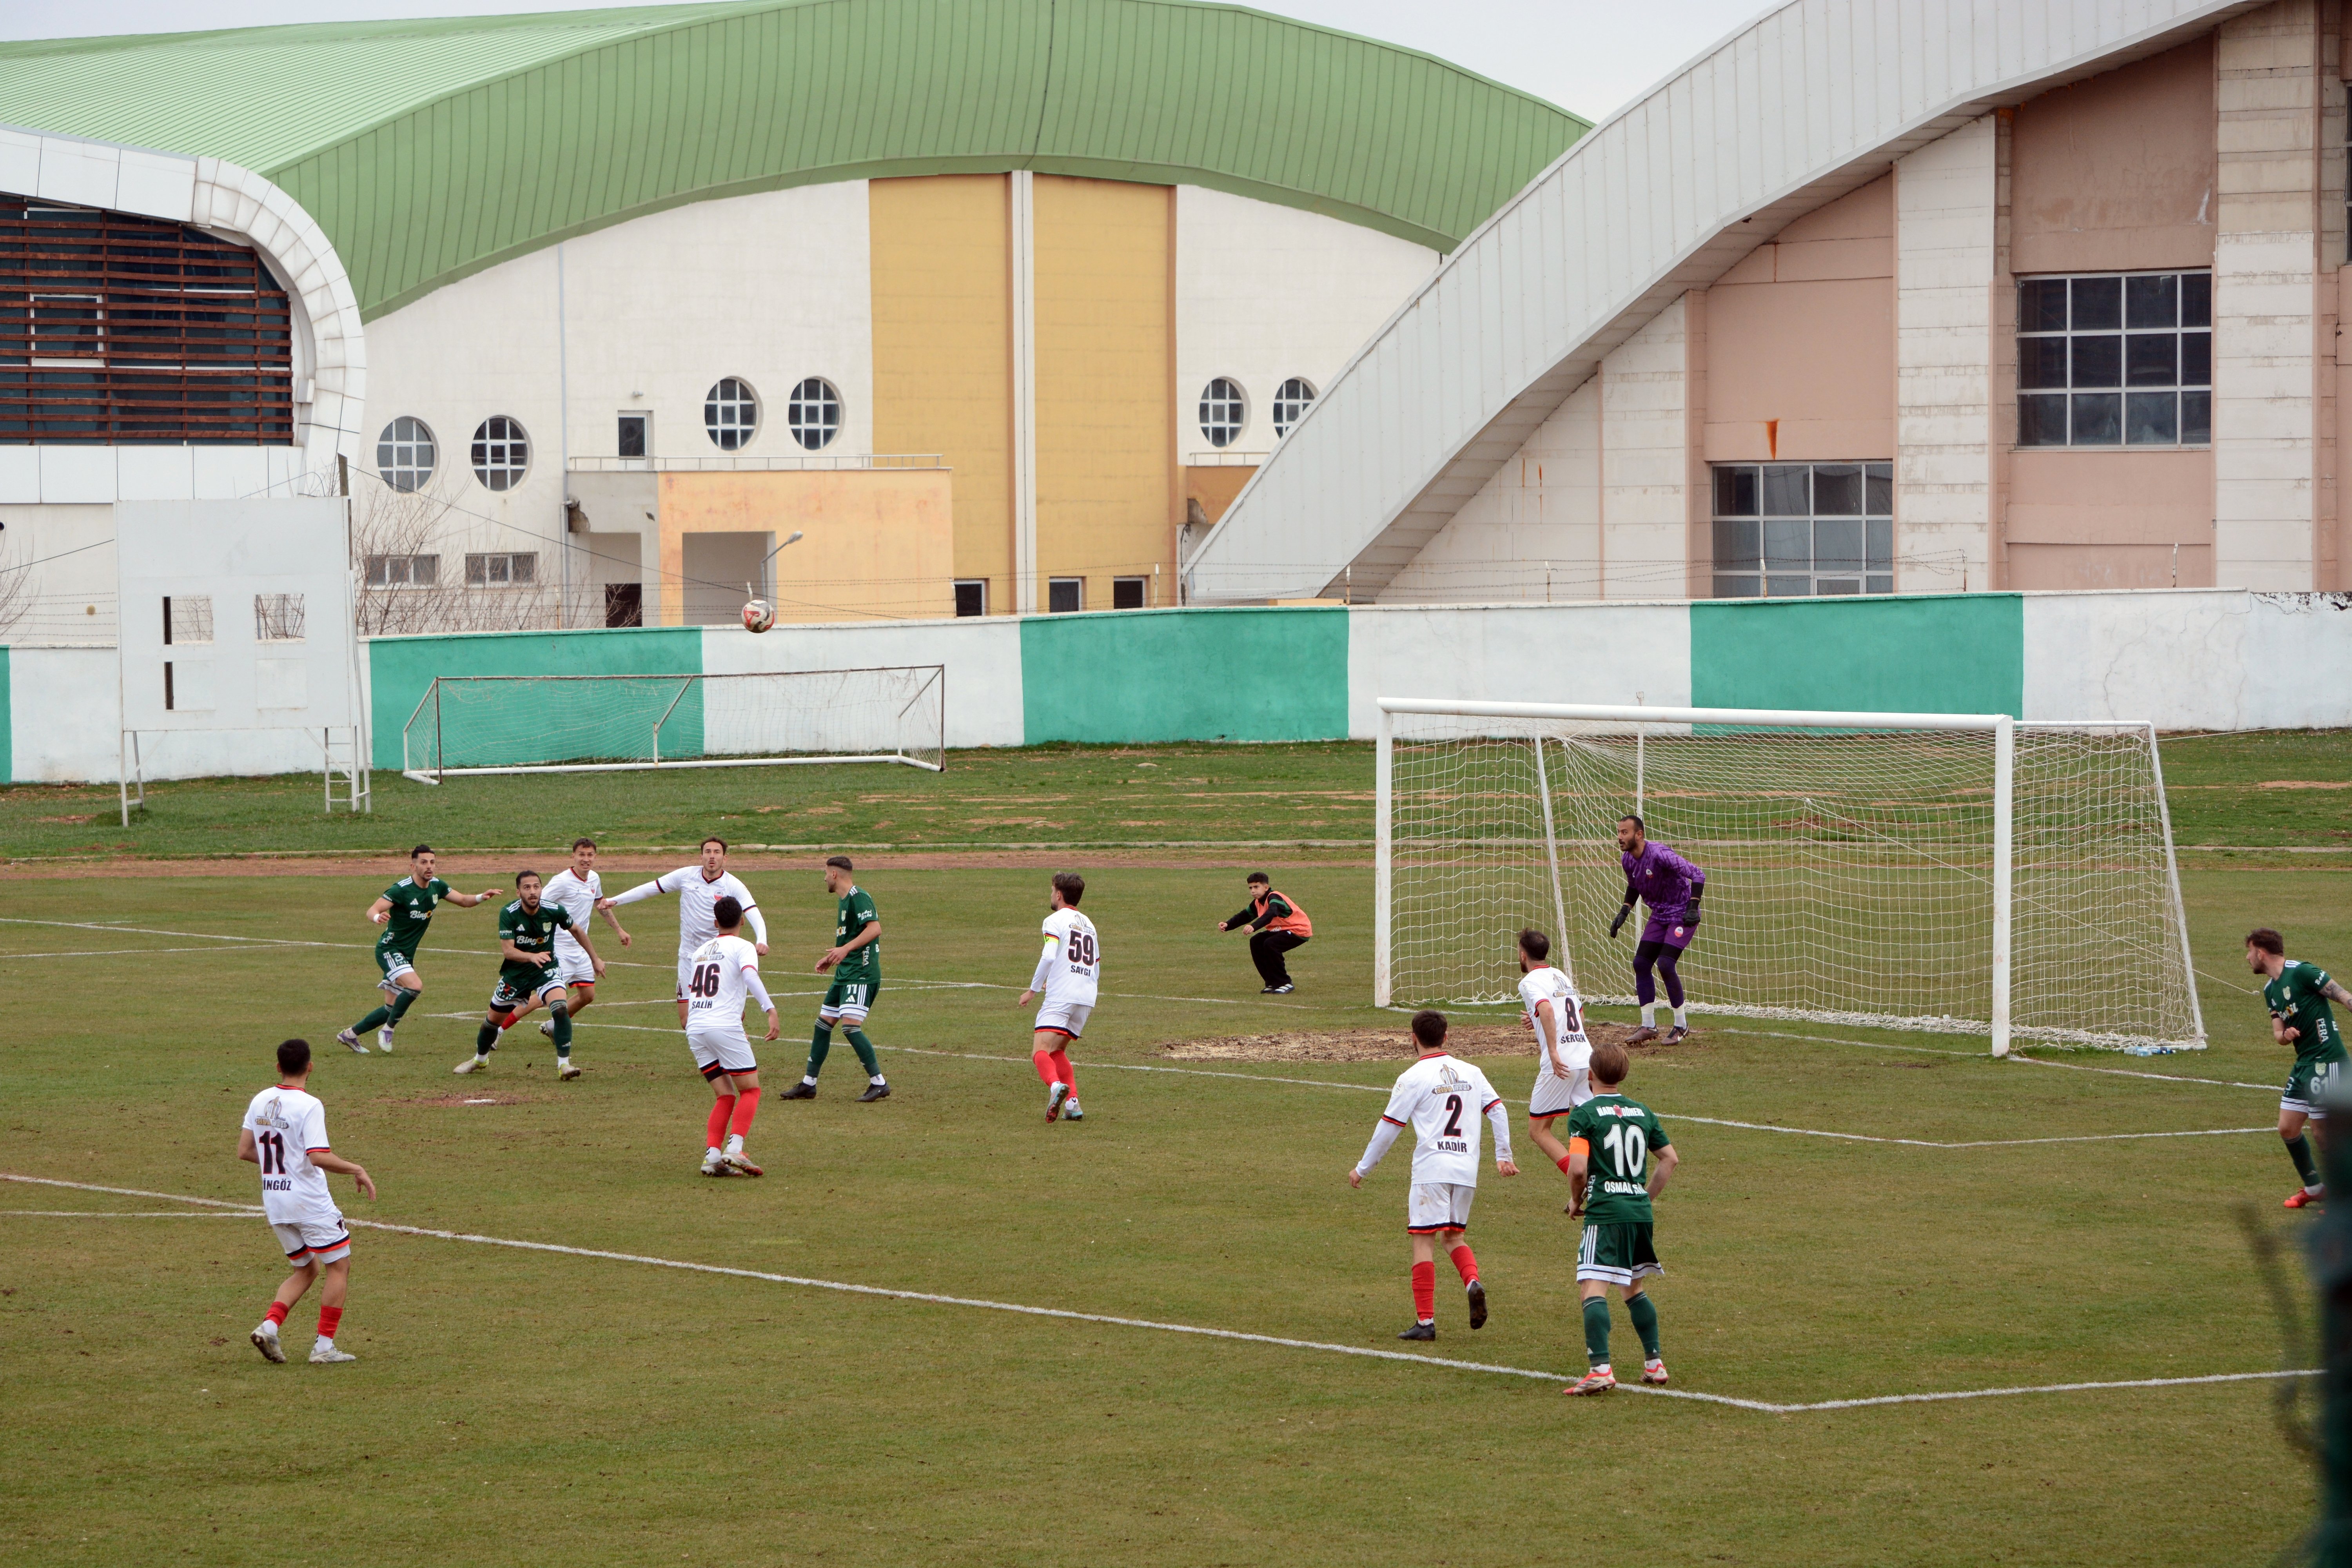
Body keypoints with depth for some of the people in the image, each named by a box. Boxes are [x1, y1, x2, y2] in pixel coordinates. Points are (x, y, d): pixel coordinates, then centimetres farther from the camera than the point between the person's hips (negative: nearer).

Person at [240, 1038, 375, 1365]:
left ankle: (269, 1326, -1)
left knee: (306, 1270, 19)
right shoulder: (309, 1106, -16)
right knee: (339, 1267, 7)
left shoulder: (260, 1101, 4)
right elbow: (319, 1157, -25)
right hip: (309, 1200, -7)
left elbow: (244, 1151, 9)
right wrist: (356, 1170, -14)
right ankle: (324, 1346, 3)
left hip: (274, 1202, 7)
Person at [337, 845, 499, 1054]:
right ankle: (388, 1030, -12)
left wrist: (481, 897, -9)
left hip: (407, 955, 8)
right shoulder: (402, 889, -21)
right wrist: (377, 917, -51)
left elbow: (463, 900, 12)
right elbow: (372, 910, -27)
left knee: (392, 1009, 11)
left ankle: (350, 1034, 27)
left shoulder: (436, 886, 0)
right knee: (415, 985, -30)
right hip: (390, 950, -8)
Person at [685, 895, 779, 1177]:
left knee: (725, 1096, 11)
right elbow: (750, 976, -18)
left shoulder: (700, 951, 23)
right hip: (725, 1026, -6)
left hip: (694, 1028, 6)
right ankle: (734, 1148, -17)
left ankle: (712, 1154, -7)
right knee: (751, 1090, 2)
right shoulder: (743, 947, 3)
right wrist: (771, 1010, -27)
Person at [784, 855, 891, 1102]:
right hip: (844, 973, 11)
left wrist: (845, 949, -29)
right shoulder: (842, 900, 18)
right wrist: (832, 958, 25)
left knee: (851, 1025, -18)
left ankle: (879, 1084, -11)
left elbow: (875, 928, -25)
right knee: (823, 1024, 12)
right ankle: (808, 1084, 20)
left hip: (862, 973, -11)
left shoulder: (859, 897, -13)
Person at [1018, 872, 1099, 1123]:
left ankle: (1056, 1085, -44)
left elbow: (1048, 958, -15)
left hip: (1060, 998, -7)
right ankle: (1073, 1103, 4)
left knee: (1041, 1051, -14)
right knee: (1057, 1051, 20)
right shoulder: (1088, 924, 23)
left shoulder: (1055, 921, -1)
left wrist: (1032, 990, -6)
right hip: (1087, 999, 7)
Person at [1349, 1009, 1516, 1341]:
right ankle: (1473, 1281, -11)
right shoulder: (1470, 1072, 12)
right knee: (1453, 1235, 19)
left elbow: (1388, 1129, 0)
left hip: (1432, 1167, -5)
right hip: (1467, 1169, 5)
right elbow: (1498, 1110, 10)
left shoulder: (1412, 1078, -2)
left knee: (1424, 1239, -1)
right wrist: (1503, 1155, 18)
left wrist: (1362, 1169, 9)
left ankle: (1425, 1321, -5)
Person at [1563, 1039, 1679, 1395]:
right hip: (1640, 1212, 6)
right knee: (1633, 1288, 21)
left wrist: (1578, 1201, 4)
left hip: (1605, 1211, -6)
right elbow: (1671, 1158, 15)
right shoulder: (1642, 1112, 13)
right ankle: (1654, 1364, 22)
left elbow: (1578, 1168, -15)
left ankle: (1601, 1369, -23)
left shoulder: (1584, 1115, -5)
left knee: (1594, 1289, -11)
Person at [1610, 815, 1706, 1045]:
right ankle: (1648, 1027, 13)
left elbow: (1698, 875, -28)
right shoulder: (1627, 859, -1)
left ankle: (1682, 1026, -3)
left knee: (1665, 964, -19)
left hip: (1682, 915, -8)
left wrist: (1693, 908, -36)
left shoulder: (1659, 855, -27)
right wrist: (1624, 913, 9)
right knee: (1641, 964, 2)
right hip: (1659, 916, 8)